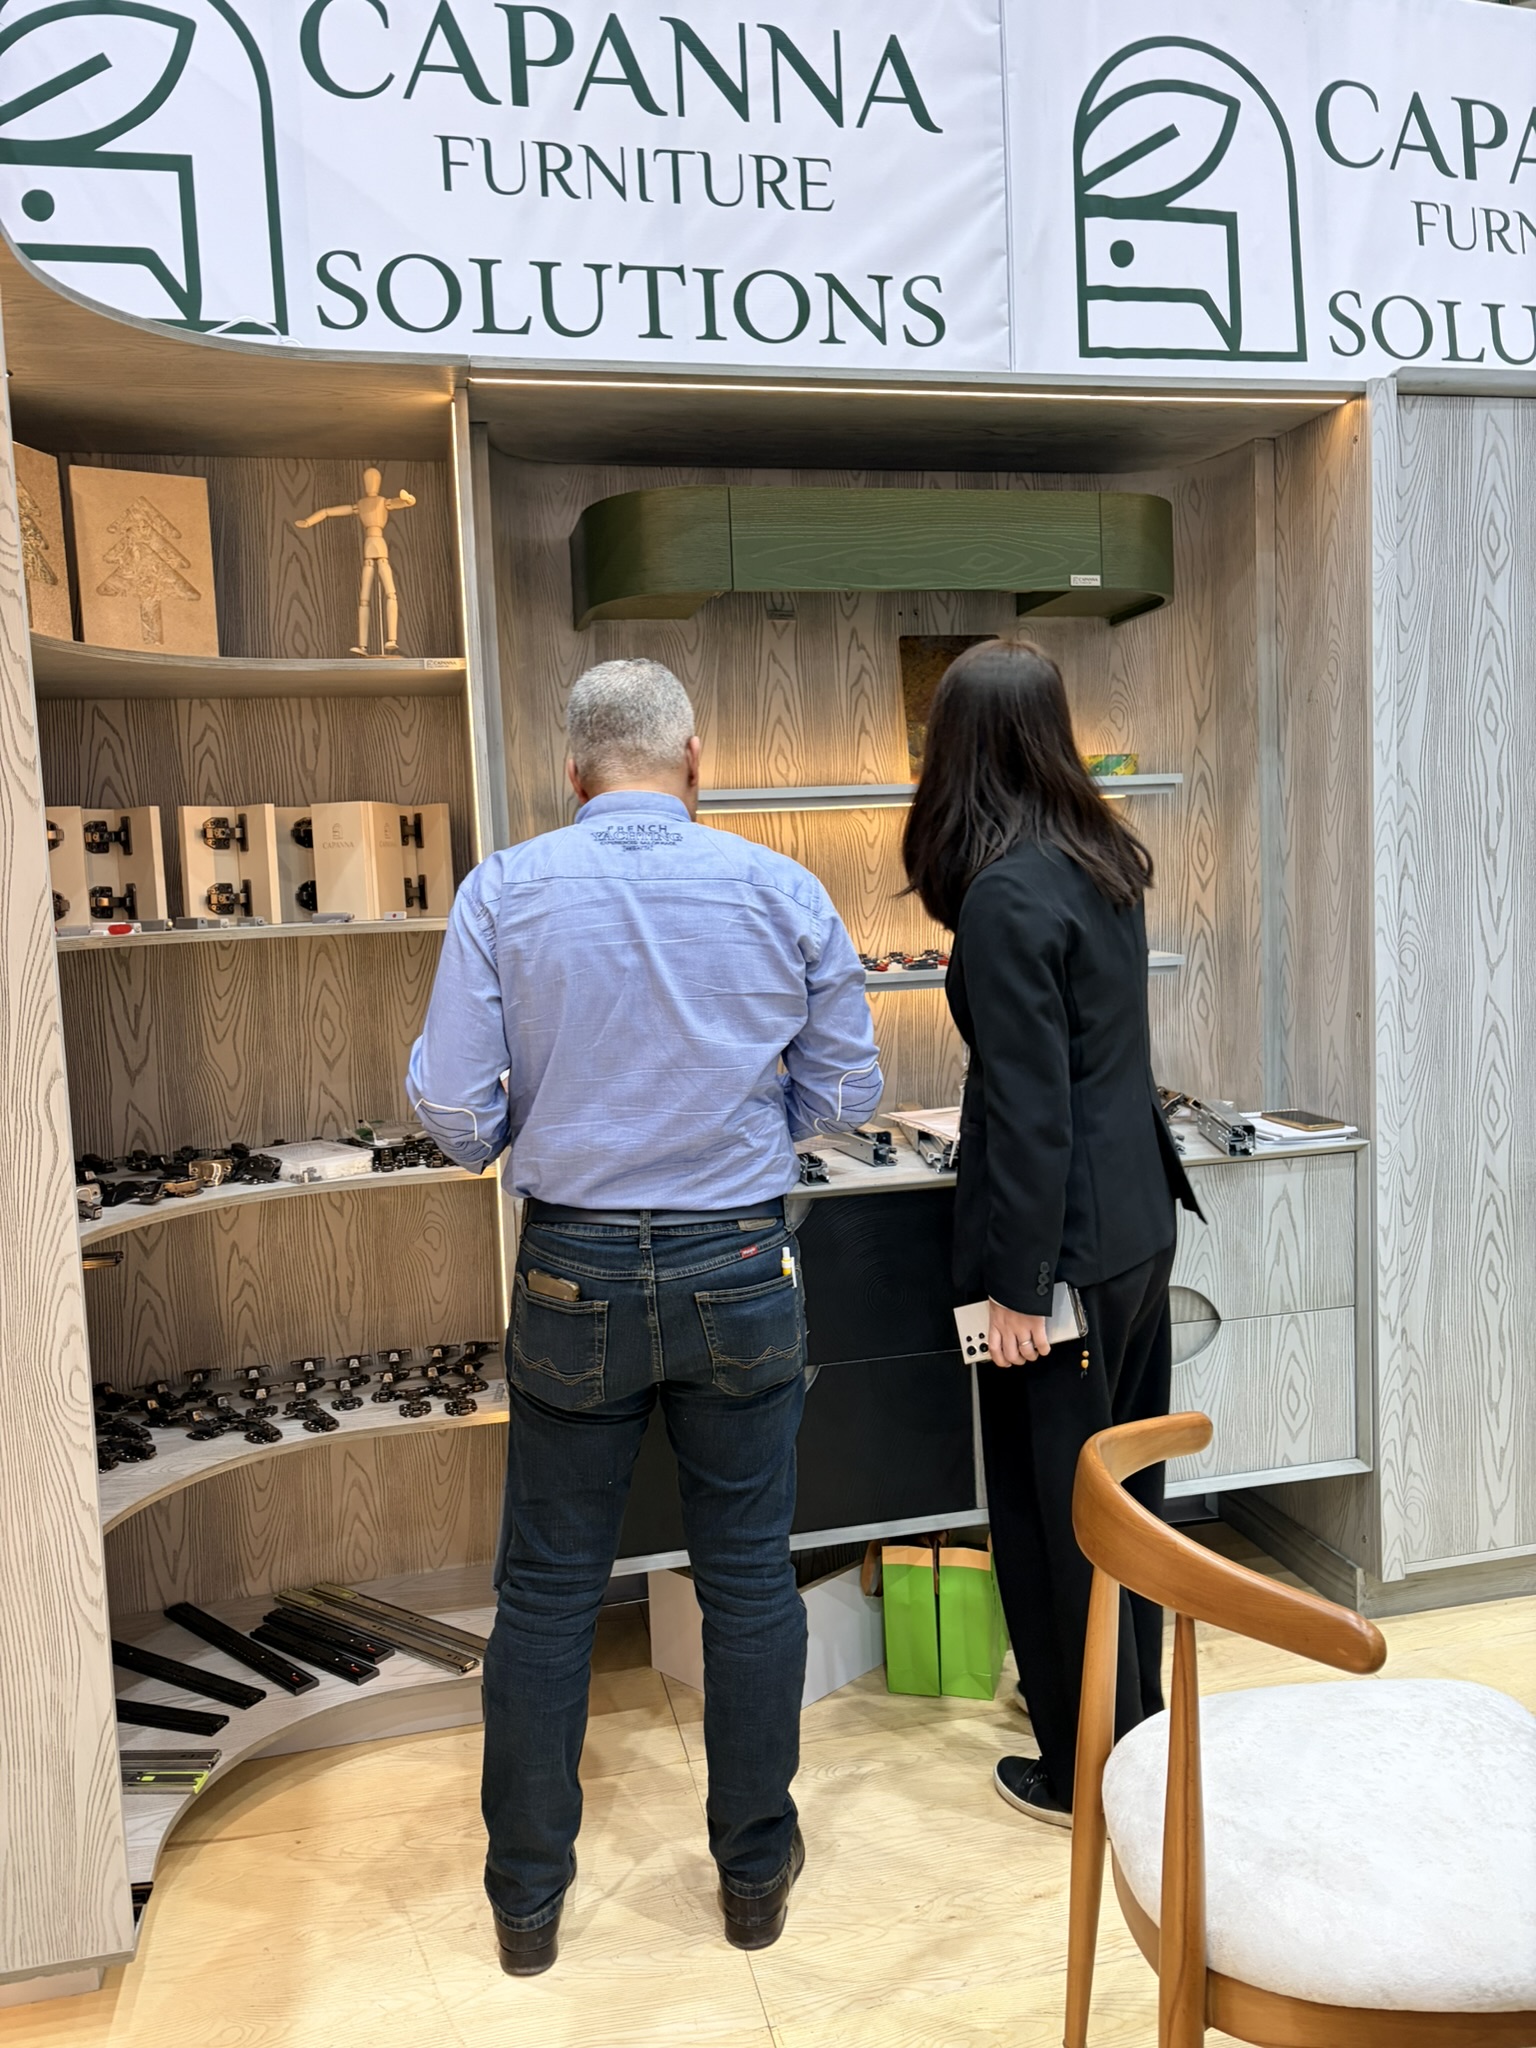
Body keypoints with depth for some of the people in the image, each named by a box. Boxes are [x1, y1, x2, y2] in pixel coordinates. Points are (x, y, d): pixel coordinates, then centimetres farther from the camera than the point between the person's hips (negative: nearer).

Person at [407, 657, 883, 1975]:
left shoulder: (504, 892, -7)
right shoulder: (783, 890, -4)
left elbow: (457, 1118, -8)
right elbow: (846, 1091, 1)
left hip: (575, 1275, 0)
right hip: (741, 1271, 1)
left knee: (547, 1588, 14)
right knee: (750, 1578, 15)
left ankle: (529, 1902, 29)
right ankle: (757, 1872, 32)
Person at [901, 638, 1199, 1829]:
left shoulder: (1006, 892, -19)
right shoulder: (1102, 859, 6)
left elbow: (1030, 1107, -21)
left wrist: (1019, 1286, -15)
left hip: (1064, 1238, -9)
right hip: (1139, 1216, 9)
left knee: (1052, 1507, 7)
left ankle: (1089, 1770, 23)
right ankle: (1136, 1714, 39)